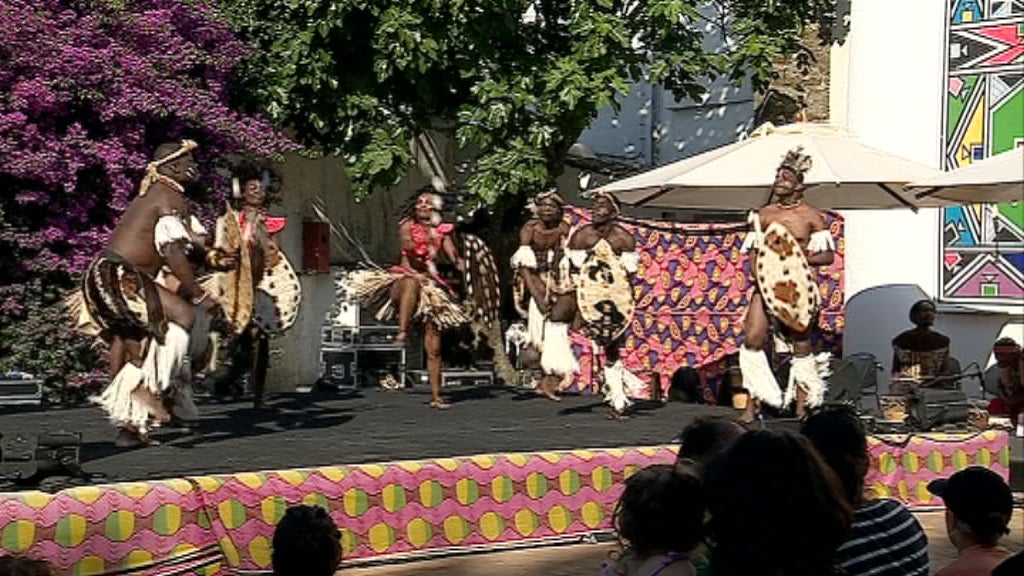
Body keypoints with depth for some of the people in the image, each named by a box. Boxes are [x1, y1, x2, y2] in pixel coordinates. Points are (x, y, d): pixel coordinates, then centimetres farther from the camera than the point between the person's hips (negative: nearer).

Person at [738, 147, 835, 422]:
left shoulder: (811, 216, 1)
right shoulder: (764, 214, 11)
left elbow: (828, 255, -1)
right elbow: (753, 251, 11)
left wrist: (800, 257, -14)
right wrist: (759, 272, -8)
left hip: (799, 287, -3)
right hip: (766, 284, 3)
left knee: (801, 345, 2)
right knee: (752, 340, -8)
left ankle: (802, 408, 9)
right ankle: (753, 403, 0)